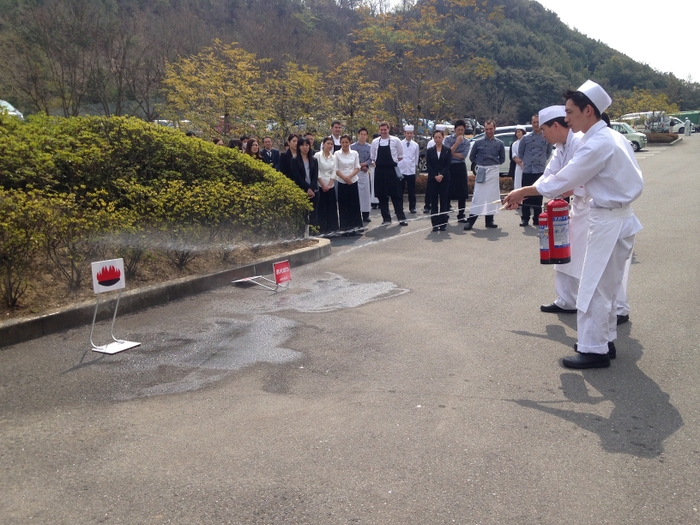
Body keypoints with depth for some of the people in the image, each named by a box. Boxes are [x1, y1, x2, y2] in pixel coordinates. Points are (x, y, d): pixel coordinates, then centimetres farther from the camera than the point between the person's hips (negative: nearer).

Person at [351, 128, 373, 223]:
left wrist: (363, 164, -15)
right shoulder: (352, 146, 1)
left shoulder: (369, 147, 6)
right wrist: (361, 167, -8)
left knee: (366, 193, 2)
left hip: (365, 172, 2)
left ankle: (366, 215, 8)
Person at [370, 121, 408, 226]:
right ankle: (386, 218, 17)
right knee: (382, 196, 7)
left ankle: (401, 218, 5)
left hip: (392, 170, -3)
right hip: (379, 171, 3)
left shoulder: (395, 140, -1)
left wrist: (396, 163, 1)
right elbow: (372, 157, 15)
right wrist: (374, 163, 1)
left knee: (396, 195, -1)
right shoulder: (375, 142, 6)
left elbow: (400, 156, 7)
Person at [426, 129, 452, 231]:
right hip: (432, 179, 1)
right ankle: (435, 224, 4)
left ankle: (443, 223, 3)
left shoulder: (447, 150, 6)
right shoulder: (429, 151, 8)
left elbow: (448, 164, -1)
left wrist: (442, 175, -14)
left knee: (444, 202, -1)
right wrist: (435, 176, -11)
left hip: (444, 179, -1)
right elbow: (428, 165, 1)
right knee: (433, 202, 1)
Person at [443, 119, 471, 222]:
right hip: (449, 167, -2)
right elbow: (447, 153, -14)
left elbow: (463, 155, -8)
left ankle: (461, 216, 12)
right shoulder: (448, 139, 0)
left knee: (462, 194, 4)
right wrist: (457, 143, -15)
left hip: (461, 167, 2)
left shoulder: (467, 141, 5)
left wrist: (452, 153, -10)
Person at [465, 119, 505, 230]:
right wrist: (479, 164, 4)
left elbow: (502, 158, 16)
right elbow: (472, 157, 11)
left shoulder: (499, 143, 5)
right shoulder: (478, 142, 1)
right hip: (481, 172, -2)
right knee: (478, 196, -6)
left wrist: (495, 164, 5)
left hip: (493, 172, 2)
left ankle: (489, 221, 14)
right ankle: (470, 221, -6)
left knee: (492, 196, 5)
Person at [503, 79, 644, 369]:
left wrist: (522, 192, -11)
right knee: (605, 285, 17)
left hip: (609, 222, -10)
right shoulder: (612, 137, 10)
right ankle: (605, 340, 27)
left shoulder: (597, 144, -20)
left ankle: (594, 350, 5)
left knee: (594, 287, -3)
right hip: (617, 217, 10)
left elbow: (563, 179, -19)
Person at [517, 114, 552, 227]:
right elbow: (520, 152, 14)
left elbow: (549, 152, 18)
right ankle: (525, 218, 6)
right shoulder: (526, 138, 3)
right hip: (527, 171, 0)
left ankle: (537, 219, 10)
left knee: (538, 196, 4)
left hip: (540, 171, 0)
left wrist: (542, 161, 14)